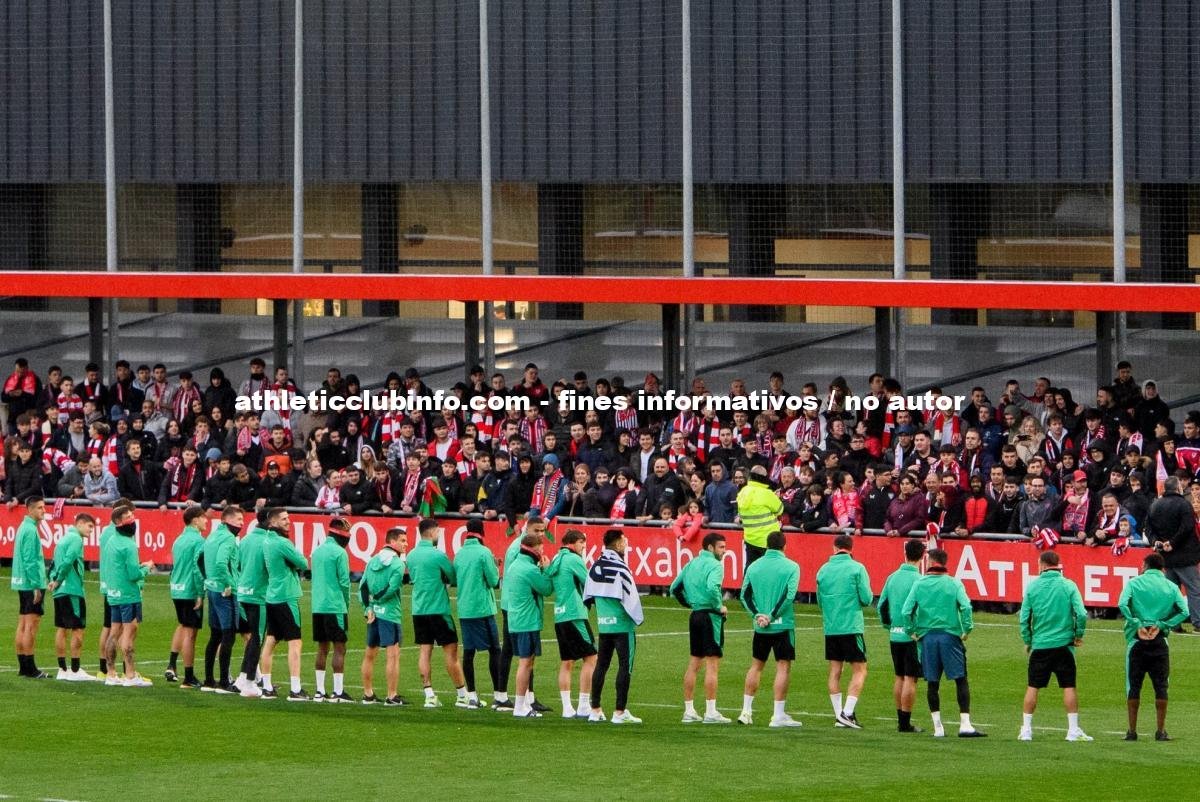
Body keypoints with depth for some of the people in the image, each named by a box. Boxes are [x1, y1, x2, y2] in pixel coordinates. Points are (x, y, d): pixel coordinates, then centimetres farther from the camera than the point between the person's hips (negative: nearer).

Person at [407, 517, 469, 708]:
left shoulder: (412, 555, 7)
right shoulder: (438, 555, -13)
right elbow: (454, 578, -6)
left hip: (418, 610, 6)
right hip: (438, 609, -6)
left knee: (425, 651, 5)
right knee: (451, 651, 1)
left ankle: (429, 695, 0)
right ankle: (462, 695, 5)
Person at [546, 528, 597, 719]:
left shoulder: (555, 560, 15)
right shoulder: (574, 559, -8)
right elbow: (589, 584, -7)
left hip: (559, 617, 8)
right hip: (575, 615, -8)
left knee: (567, 662, 10)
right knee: (590, 658, -4)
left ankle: (567, 708, 7)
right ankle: (583, 707, -8)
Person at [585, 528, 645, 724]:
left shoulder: (595, 567, 8)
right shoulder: (619, 568, -14)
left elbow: (588, 595, 14)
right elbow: (630, 596, -15)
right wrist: (638, 618, -1)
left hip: (603, 624, 7)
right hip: (622, 624, -7)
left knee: (601, 664, 12)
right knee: (625, 666, -3)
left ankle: (595, 710, 15)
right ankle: (620, 711, -6)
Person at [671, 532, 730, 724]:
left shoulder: (692, 563, 14)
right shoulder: (714, 565, -11)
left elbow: (675, 588, 19)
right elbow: (712, 587, -29)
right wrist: (719, 607, -14)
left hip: (695, 615, 8)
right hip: (710, 616, -8)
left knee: (694, 663, 13)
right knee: (712, 664, -6)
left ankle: (689, 710, 15)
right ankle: (710, 712, -8)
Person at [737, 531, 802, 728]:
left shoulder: (754, 567, 6)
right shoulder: (791, 567, -6)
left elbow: (745, 595, 2)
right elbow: (789, 595, -15)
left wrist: (758, 615, -3)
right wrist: (772, 616, -11)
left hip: (760, 626, 4)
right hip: (783, 625, -4)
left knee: (756, 666, 15)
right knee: (783, 667, -1)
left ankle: (746, 711, 16)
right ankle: (778, 715, -5)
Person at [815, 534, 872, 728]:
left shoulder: (823, 570, 5)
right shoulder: (857, 568, -7)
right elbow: (866, 599, -9)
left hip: (830, 628, 4)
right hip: (852, 627, -4)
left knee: (835, 671, 10)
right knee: (859, 670, 2)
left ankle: (839, 715, 10)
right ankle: (848, 712, -11)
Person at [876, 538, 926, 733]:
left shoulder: (893, 577, 7)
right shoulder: (918, 579, -13)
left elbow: (882, 605, 11)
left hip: (895, 634, 6)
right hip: (913, 635, -6)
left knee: (900, 677, 15)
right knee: (910, 678, -3)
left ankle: (900, 720, 19)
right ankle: (905, 722, -3)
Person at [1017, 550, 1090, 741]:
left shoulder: (1033, 586, -1)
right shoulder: (1068, 586, -4)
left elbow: (1024, 618, 0)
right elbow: (1081, 614, -10)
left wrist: (1027, 641, 12)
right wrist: (1078, 635, 5)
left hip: (1039, 645, 1)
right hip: (1063, 644, -1)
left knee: (1033, 687, 8)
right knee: (1069, 687, 3)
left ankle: (1026, 729, 9)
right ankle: (1073, 730, 2)